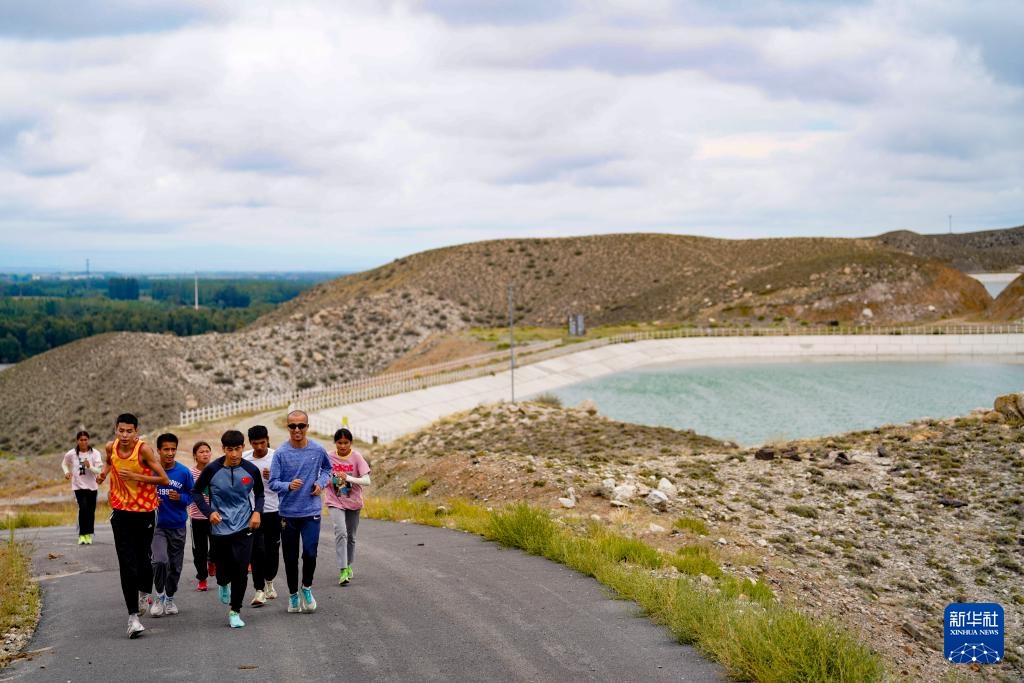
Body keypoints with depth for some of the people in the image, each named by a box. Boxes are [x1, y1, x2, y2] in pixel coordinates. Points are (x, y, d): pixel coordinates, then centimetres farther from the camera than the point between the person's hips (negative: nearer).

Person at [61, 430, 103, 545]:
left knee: (91, 511, 6)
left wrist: (89, 467, -29)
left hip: (91, 486, 1)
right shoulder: (71, 454, -4)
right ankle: (82, 534, -9)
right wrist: (67, 472, -3)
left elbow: (99, 470, -11)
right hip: (78, 485, -1)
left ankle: (88, 535, 23)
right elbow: (64, 464, 16)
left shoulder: (95, 453, -7)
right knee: (83, 508, -18)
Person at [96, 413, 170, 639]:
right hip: (121, 510, 2)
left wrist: (135, 476, -23)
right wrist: (104, 472, 2)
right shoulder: (111, 447, -3)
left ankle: (144, 593, 40)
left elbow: (164, 479, -17)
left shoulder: (144, 449, -16)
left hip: (145, 510, -2)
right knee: (127, 565, -6)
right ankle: (133, 616, -4)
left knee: (143, 560, 6)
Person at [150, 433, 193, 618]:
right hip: (158, 524, -2)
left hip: (178, 526, 2)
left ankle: (170, 598, 31)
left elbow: (191, 495, 4)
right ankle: (159, 596, 4)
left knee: (175, 565, 9)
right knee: (160, 560, -19)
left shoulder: (184, 472, -5)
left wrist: (180, 498, -16)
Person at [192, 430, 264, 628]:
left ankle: (235, 612, 7)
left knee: (241, 571, -8)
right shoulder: (212, 470, -9)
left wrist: (257, 511, -4)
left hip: (244, 528, 0)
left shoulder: (251, 470, -5)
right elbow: (196, 492, 4)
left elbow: (259, 493, 14)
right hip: (220, 528, 0)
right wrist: (209, 512, -9)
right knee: (224, 571, 8)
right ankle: (223, 585, 46)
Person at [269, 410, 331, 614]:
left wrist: (321, 482, 2)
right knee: (290, 557, 8)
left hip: (312, 512, 0)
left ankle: (307, 588, 17)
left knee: (310, 553, -9)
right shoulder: (281, 453, -7)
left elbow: (327, 468, 21)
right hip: (288, 513, 0)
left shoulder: (318, 450, 0)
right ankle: (293, 595, 26)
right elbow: (273, 483, -8)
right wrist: (289, 485, -28)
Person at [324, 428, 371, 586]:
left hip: (353, 502, 1)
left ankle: (348, 565, 35)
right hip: (335, 502, -1)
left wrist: (349, 478, -28)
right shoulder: (329, 458, -5)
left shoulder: (357, 457, -10)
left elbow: (367, 481, -17)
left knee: (351, 536, 13)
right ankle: (343, 570, -22)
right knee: (341, 532, -20)